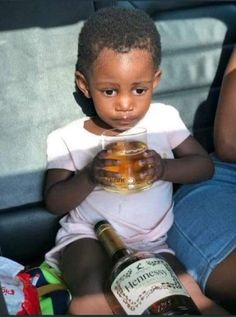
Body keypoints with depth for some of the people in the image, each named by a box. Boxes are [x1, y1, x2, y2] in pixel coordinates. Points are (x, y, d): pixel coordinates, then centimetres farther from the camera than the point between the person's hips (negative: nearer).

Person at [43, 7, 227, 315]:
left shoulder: (165, 119, -1)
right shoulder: (67, 139, -5)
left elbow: (205, 165, 0)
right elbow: (54, 202, -5)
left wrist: (164, 168, -22)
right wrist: (89, 177, -27)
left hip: (151, 244, 2)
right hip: (87, 238, -2)